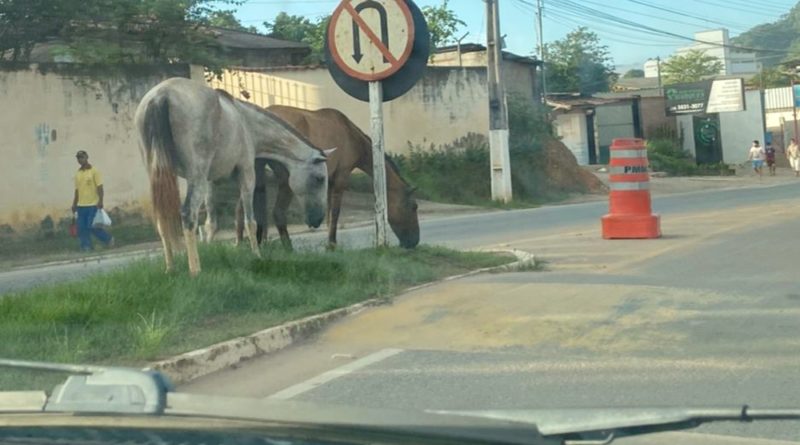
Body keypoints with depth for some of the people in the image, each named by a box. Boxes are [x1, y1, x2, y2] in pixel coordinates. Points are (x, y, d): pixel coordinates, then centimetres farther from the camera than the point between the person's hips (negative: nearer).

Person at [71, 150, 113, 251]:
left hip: (93, 205, -6)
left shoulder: (94, 171, -3)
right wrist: (74, 204, 14)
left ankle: (108, 239, 10)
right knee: (82, 228, 1)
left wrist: (100, 201, -16)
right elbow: (77, 190, 18)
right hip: (81, 206, 6)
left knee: (92, 226, -9)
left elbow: (100, 187, -7)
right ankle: (86, 247, 8)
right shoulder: (78, 174, 12)